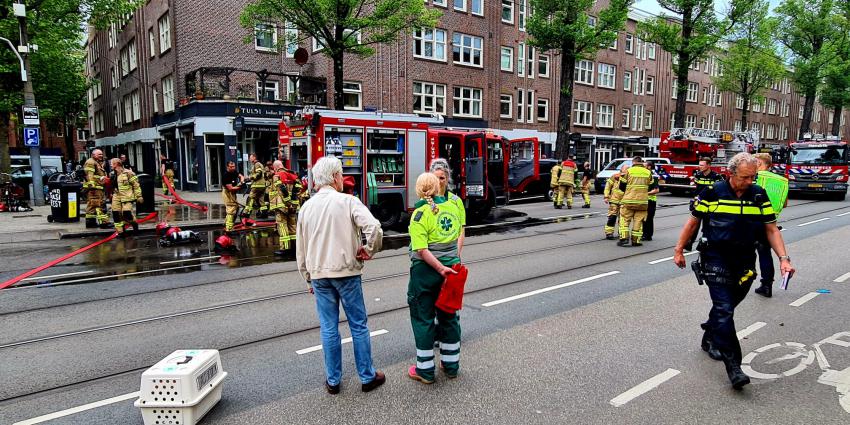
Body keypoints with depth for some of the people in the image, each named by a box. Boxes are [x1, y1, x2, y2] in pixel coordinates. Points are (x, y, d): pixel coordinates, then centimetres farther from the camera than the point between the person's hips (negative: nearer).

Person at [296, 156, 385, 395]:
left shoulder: (307, 207, 6)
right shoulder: (347, 202, -9)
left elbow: (301, 249, 12)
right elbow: (374, 227, -24)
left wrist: (308, 278, 22)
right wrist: (369, 251, -6)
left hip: (319, 275, 4)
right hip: (346, 272, -4)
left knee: (329, 328, 12)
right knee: (358, 326, 8)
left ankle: (333, 381, 21)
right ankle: (367, 377, 18)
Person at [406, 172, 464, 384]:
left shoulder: (420, 213, -14)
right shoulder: (452, 206, 0)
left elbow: (422, 250, -23)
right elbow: (458, 236, 6)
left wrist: (440, 269, -21)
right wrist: (450, 264, 14)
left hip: (426, 271, -5)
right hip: (452, 266, 5)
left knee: (423, 318, 8)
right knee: (449, 315, 18)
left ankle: (425, 370, 19)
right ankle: (451, 366, 30)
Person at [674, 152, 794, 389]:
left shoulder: (759, 195, 3)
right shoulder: (713, 193, -7)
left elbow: (771, 229, 5)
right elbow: (693, 223, 1)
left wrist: (784, 258, -6)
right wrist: (679, 251, 3)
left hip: (745, 262, 4)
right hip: (716, 259, -4)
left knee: (726, 305, 15)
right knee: (724, 309, -10)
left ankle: (709, 340, 39)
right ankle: (733, 365, -8)